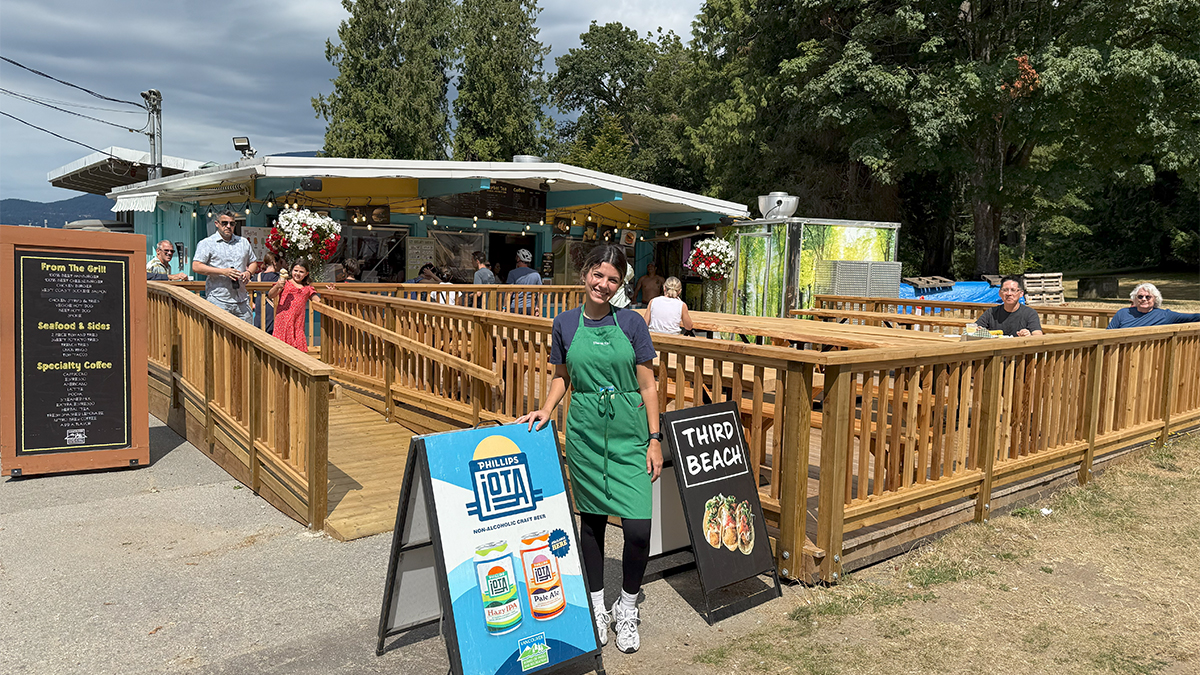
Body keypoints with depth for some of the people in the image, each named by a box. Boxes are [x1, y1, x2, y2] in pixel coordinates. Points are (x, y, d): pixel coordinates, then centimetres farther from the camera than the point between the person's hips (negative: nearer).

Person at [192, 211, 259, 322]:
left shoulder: (243, 242, 17)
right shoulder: (206, 243, 2)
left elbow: (253, 262, 25)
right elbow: (196, 267, -8)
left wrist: (249, 272, 1)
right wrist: (223, 271, -16)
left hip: (242, 300, 4)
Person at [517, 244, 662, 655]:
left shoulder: (631, 323, -2)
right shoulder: (565, 324, 3)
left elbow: (647, 386, 0)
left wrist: (654, 439, -3)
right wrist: (546, 410, -2)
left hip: (630, 436, -1)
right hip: (585, 434, 1)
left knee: (638, 526, -6)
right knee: (591, 519, 10)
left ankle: (627, 609, 18)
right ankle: (597, 606, 30)